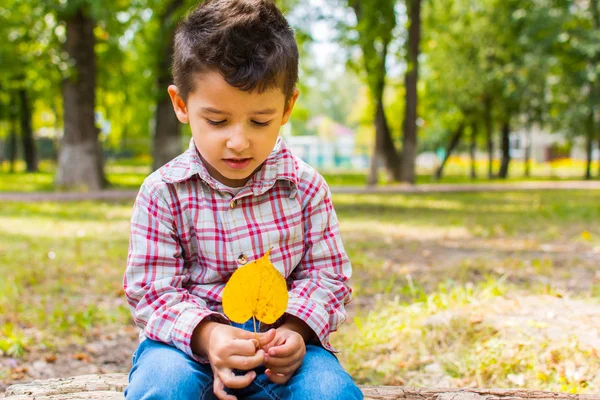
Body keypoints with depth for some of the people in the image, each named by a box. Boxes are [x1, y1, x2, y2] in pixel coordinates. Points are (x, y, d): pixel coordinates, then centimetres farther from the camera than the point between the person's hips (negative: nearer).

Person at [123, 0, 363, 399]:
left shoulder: (306, 186, -1)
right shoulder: (164, 193, -5)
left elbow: (328, 275, 5)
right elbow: (151, 290, -5)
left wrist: (295, 329, -16)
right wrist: (205, 334, -25)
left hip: (281, 341, 1)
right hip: (190, 338, -1)